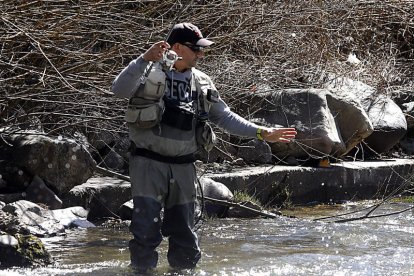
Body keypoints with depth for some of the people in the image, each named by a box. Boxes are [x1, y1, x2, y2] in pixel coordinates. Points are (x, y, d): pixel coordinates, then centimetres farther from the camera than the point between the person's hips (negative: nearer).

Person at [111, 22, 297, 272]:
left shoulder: (202, 83, 10)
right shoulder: (150, 73, -6)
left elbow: (225, 117, 15)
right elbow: (120, 90, -22)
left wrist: (262, 133, 8)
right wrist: (145, 59, -33)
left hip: (184, 167, 5)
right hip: (149, 164, -5)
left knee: (184, 233, 11)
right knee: (146, 231, -9)